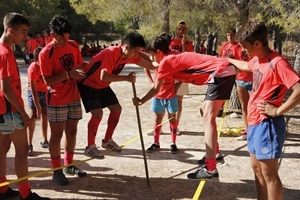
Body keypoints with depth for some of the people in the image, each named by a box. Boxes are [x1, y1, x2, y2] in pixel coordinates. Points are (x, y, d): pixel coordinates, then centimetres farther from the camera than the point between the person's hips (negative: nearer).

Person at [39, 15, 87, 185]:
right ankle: (57, 170, 13)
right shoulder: (46, 53, -16)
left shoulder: (74, 46, 2)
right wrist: (68, 74, -27)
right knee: (57, 134, 2)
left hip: (74, 97, 6)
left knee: (72, 132, 14)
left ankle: (69, 165, 28)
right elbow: (48, 80, -18)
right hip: (57, 100, -6)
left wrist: (80, 73, -6)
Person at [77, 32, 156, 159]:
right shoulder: (111, 53, -33)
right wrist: (126, 78, -38)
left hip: (103, 86, 9)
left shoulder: (130, 55, -8)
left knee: (117, 109, 7)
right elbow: (103, 77, -43)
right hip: (88, 84, -8)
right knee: (98, 113, -18)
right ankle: (90, 147, -3)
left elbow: (149, 65, -2)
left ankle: (107, 140, 22)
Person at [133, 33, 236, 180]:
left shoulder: (166, 61, -1)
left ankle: (211, 169, -18)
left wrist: (141, 101, 21)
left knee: (208, 118, -13)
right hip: (227, 70, 10)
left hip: (220, 73, -10)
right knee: (205, 111, 21)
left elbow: (156, 89, 8)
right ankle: (213, 154, 27)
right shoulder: (175, 59, 24)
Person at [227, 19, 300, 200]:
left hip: (268, 125, -10)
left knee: (269, 173, -2)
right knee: (257, 168, 18)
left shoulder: (277, 63, -19)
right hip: (255, 123, 10)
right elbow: (246, 66, 34)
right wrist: (229, 60, 46)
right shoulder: (257, 60, 9)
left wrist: (278, 111, -21)